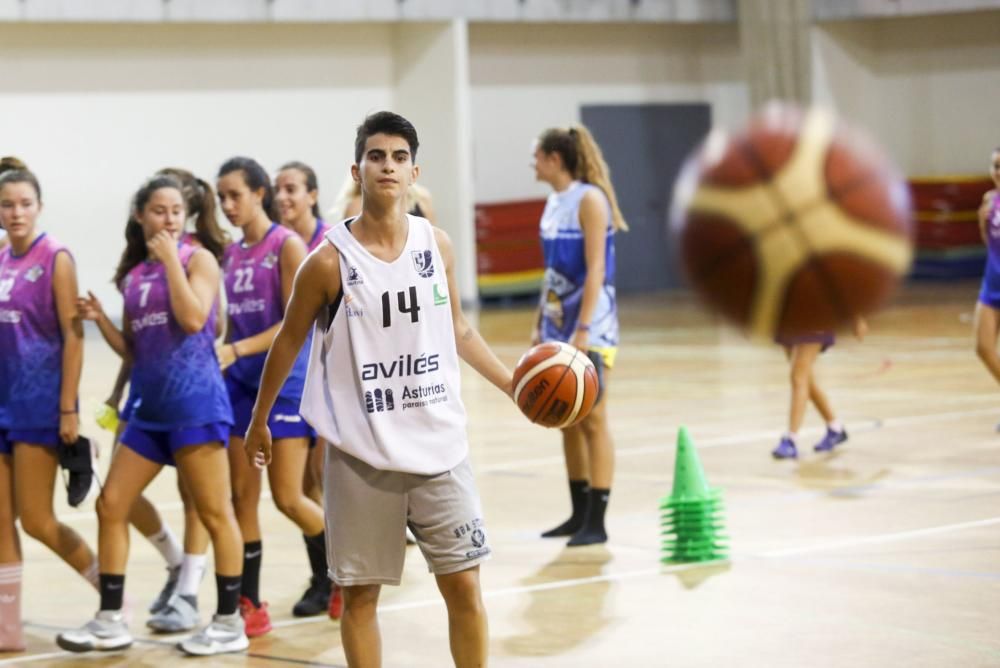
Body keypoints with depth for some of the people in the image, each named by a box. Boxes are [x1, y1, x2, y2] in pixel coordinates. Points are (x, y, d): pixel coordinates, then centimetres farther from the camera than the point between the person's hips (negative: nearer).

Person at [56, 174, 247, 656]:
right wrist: (99, 320, 3)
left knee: (214, 512, -3)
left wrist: (171, 259, -15)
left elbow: (193, 318, -20)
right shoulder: (133, 275, 14)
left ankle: (230, 622, 3)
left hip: (195, 403, -7)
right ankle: (111, 621, 12)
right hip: (151, 407, 7)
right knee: (111, 505, 5)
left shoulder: (197, 259, -3)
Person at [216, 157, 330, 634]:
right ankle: (249, 604, 8)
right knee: (242, 495, 3)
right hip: (241, 382, 6)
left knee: (288, 498, -4)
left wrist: (236, 350, -23)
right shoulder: (230, 254, 9)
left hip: (284, 382, -6)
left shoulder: (286, 245, -9)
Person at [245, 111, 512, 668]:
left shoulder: (437, 245, 2)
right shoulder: (330, 261, -9)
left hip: (440, 444, 3)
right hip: (362, 453, -3)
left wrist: (511, 383, 11)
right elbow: (289, 343, 3)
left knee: (464, 585, 4)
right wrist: (259, 422, 10)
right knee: (360, 593, 5)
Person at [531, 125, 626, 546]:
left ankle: (597, 522, -4)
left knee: (592, 421, -6)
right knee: (568, 423, 11)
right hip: (558, 324, 8)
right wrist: (540, 324, 16)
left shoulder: (589, 200, -12)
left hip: (591, 327, -8)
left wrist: (582, 329, -23)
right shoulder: (554, 203, 12)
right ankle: (579, 513, 18)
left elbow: (595, 270, -17)